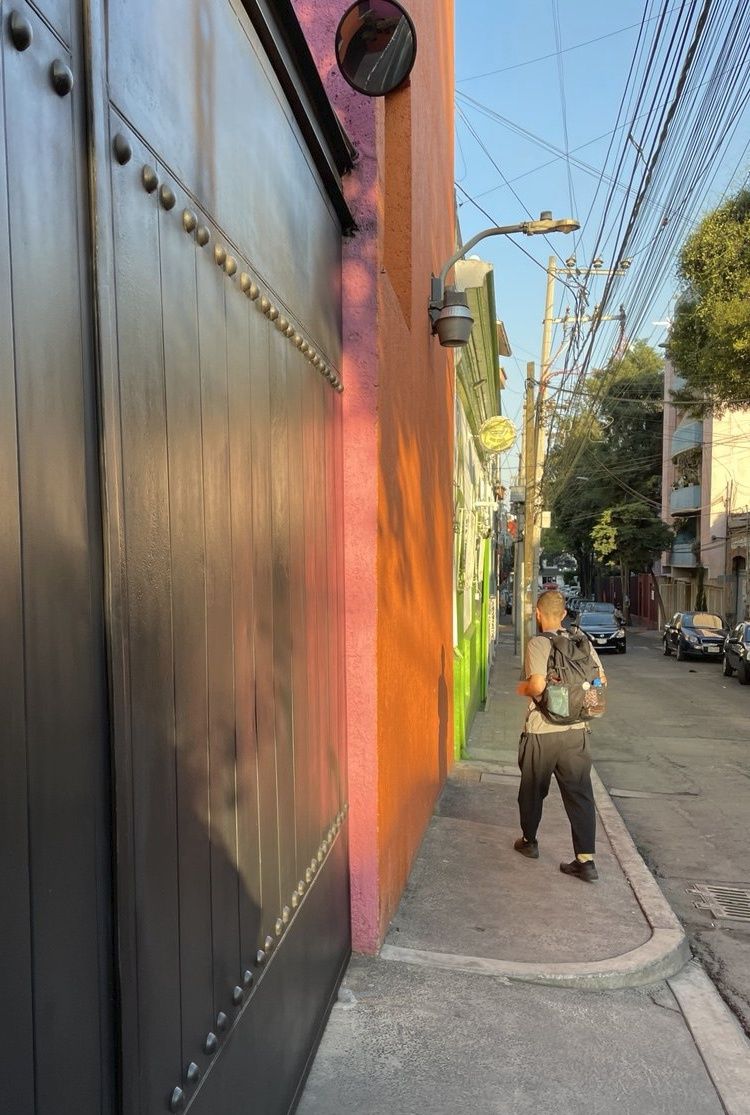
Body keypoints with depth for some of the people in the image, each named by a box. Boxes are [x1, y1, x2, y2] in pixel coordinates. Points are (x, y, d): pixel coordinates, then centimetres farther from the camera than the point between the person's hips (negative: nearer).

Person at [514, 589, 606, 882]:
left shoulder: (537, 643, -15)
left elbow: (538, 685, -25)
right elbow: (601, 680, 6)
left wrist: (522, 688, -5)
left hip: (542, 731, -4)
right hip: (576, 730, 4)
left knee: (532, 789, 16)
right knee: (579, 793, 7)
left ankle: (529, 841, 33)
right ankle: (586, 860, 6)